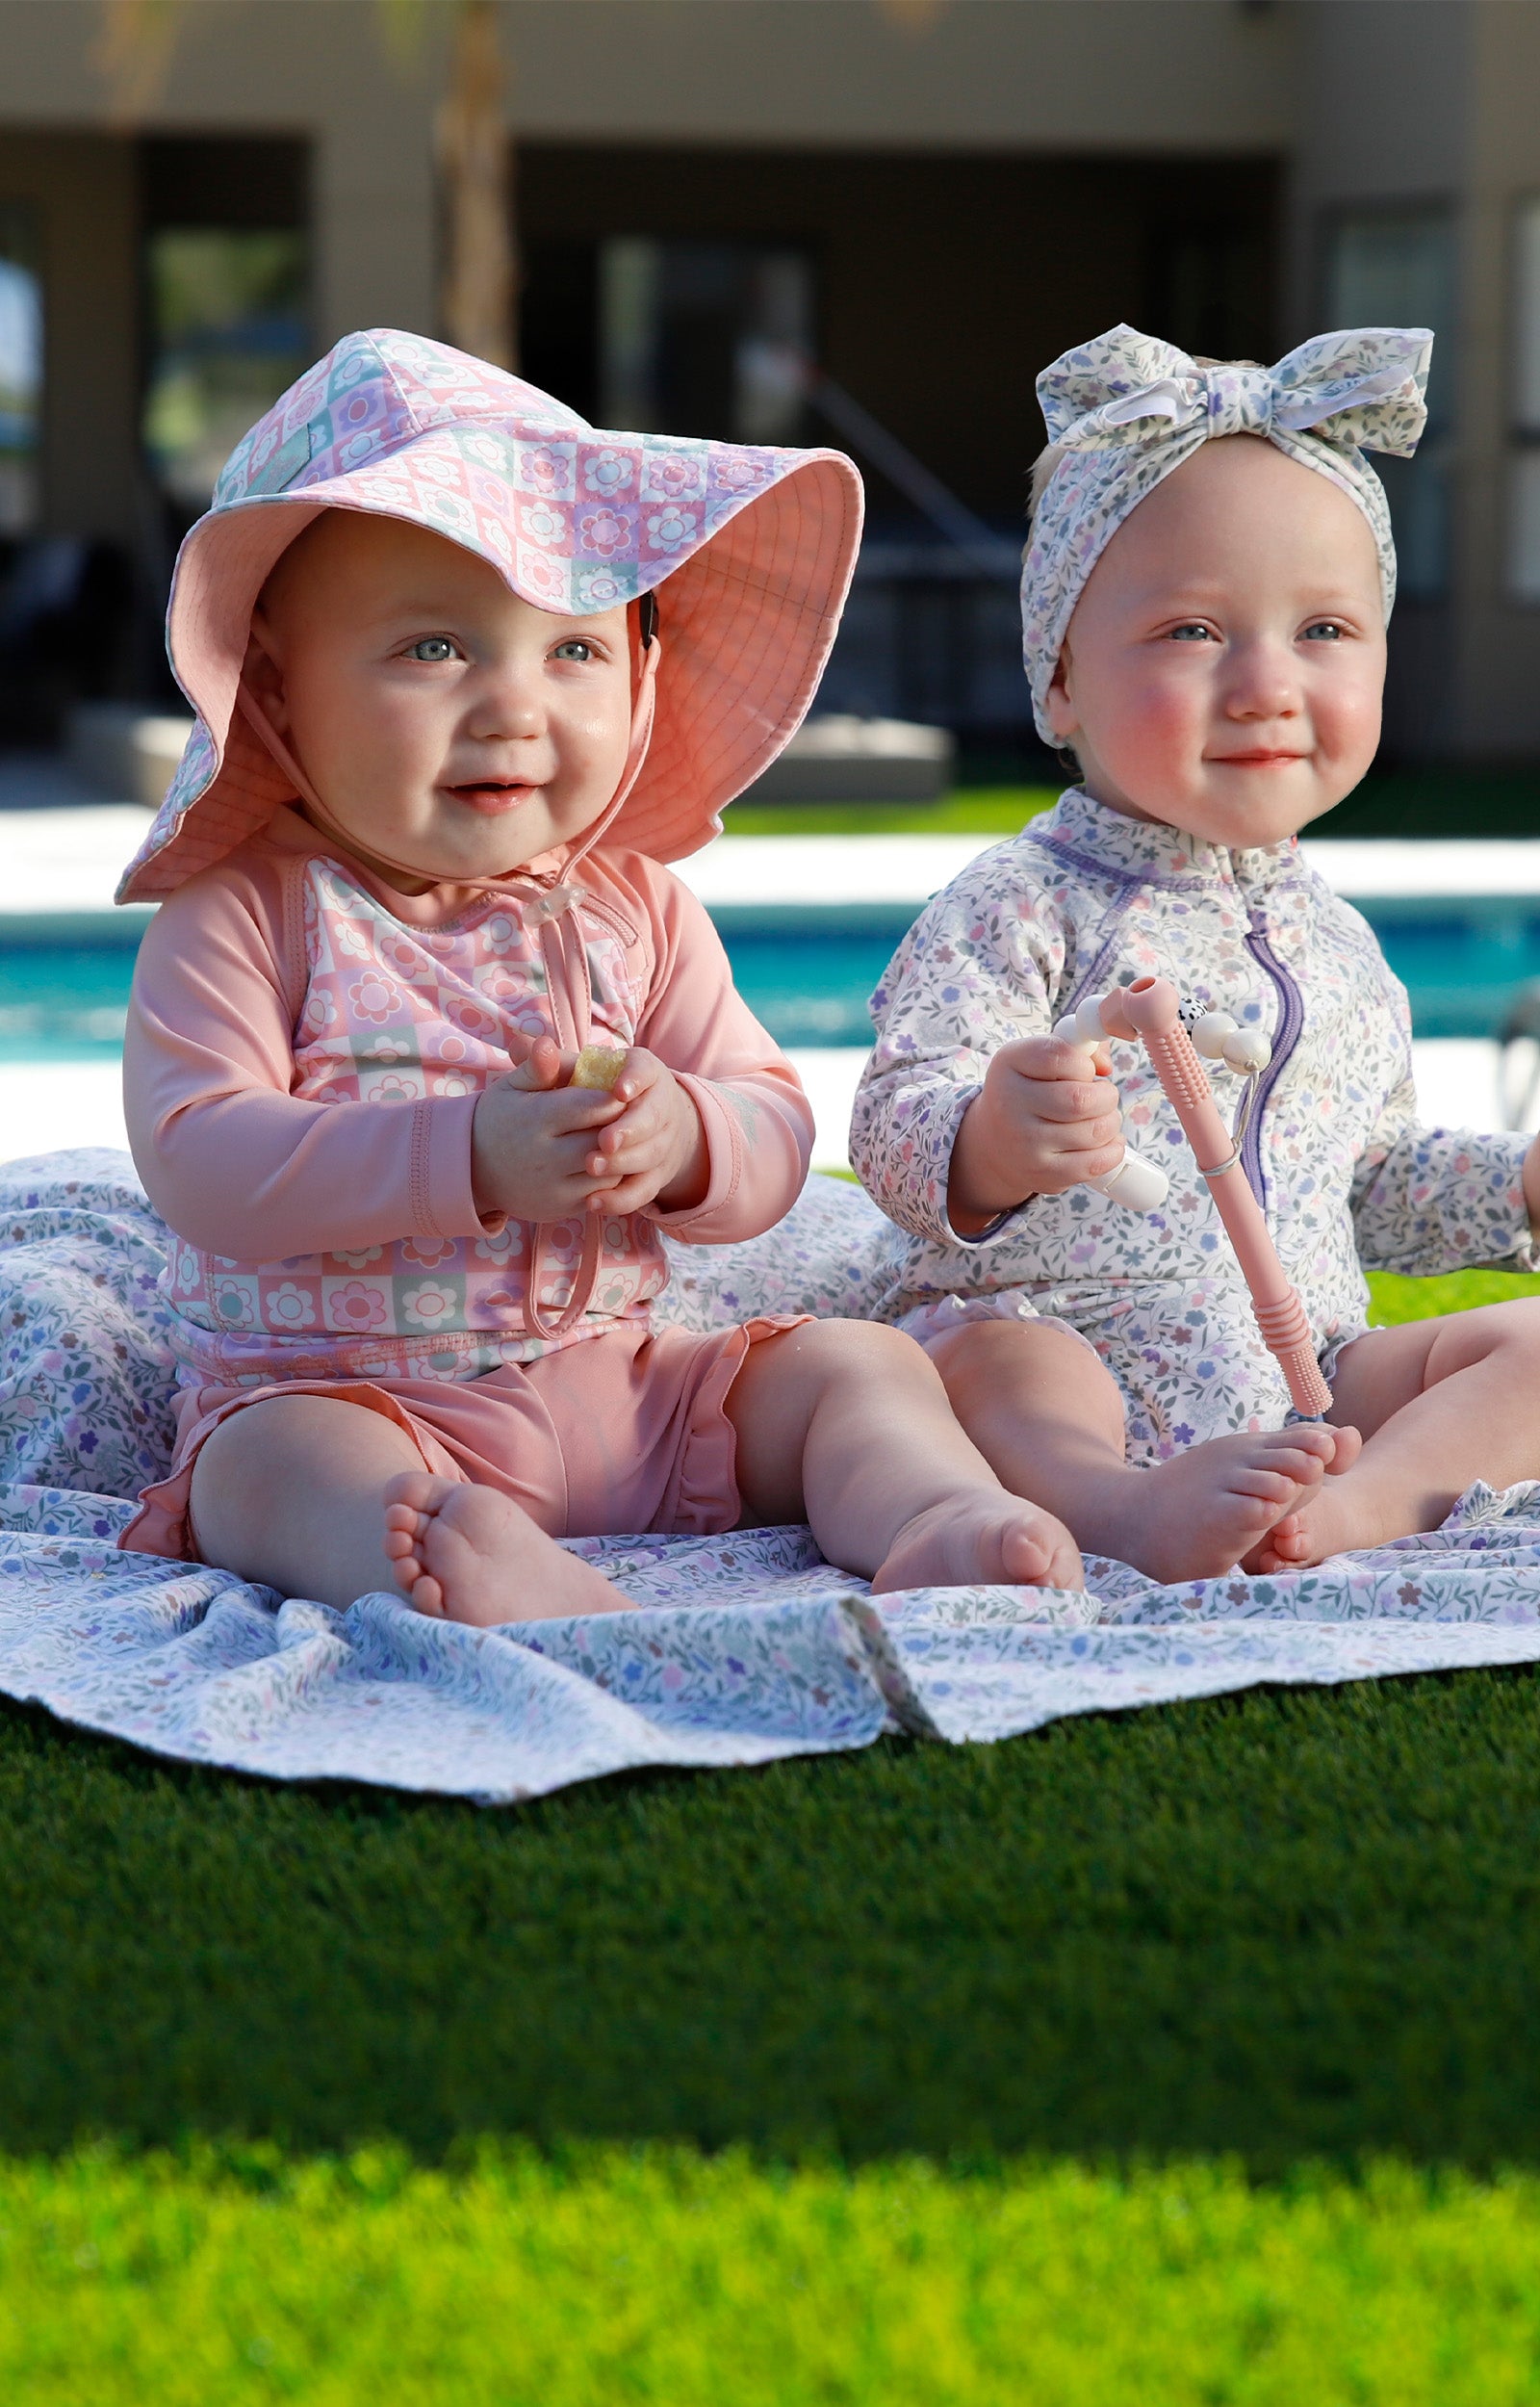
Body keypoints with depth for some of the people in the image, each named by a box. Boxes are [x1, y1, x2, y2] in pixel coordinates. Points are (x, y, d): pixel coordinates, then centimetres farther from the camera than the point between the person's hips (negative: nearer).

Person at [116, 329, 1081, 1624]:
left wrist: (685, 1140, -24)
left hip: (619, 1395, 6)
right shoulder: (246, 913, -8)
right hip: (337, 1396, -5)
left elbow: (774, 1129, 3)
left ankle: (937, 1521, -30)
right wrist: (470, 1159, -32)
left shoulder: (636, 908, 6)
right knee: (282, 1463, -36)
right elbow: (198, 1161, -20)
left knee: (858, 1363, -3)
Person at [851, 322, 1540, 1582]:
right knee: (993, 1356, -36)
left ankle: (1355, 1502, -36)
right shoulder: (1020, 911, -5)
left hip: (1312, 1384, 7)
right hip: (1063, 1351, -6)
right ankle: (1130, 1516, -64)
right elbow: (896, 1131, -17)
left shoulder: (1338, 944, 17)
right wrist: (993, 1145, -40)